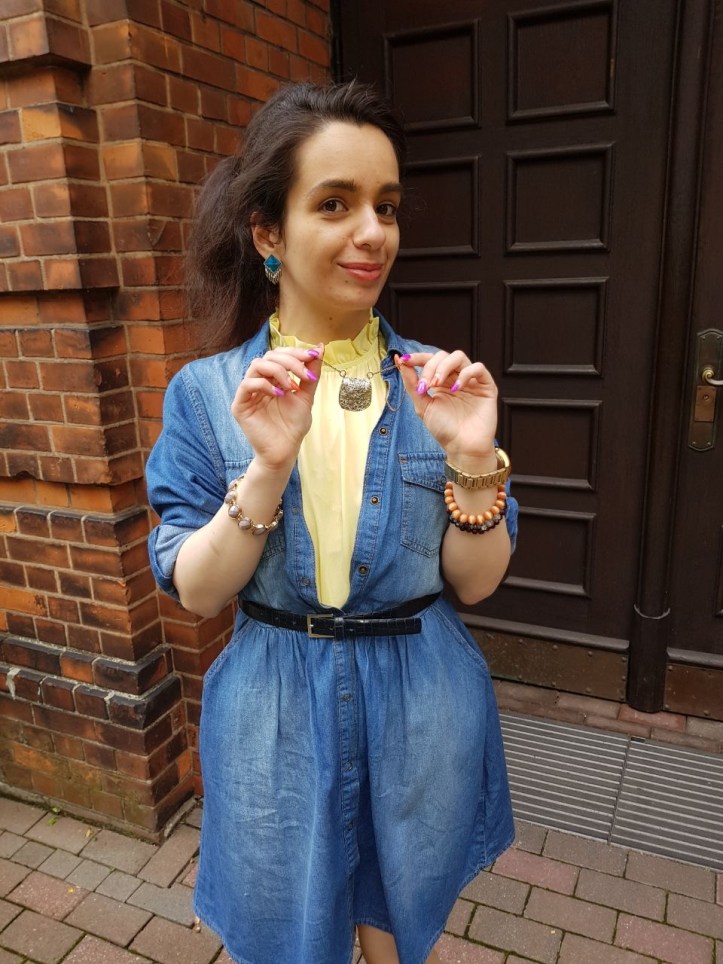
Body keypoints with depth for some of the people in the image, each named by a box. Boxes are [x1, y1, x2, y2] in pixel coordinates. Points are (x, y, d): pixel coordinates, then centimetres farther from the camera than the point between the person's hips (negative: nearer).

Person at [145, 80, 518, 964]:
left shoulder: (433, 381, -6)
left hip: (421, 712, 1)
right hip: (275, 718, 0)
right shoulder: (205, 392, -8)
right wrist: (269, 467, -25)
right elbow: (194, 592, -10)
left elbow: (476, 584, -5)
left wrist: (474, 460, -23)